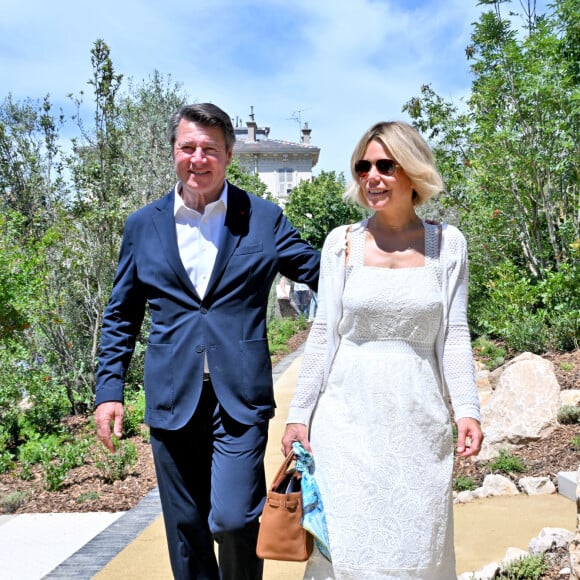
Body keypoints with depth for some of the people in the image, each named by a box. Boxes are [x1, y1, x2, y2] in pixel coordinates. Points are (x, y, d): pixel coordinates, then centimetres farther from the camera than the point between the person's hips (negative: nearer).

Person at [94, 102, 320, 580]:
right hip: (172, 400, 2)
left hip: (240, 397, -2)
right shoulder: (143, 225, 7)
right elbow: (121, 316, 12)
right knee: (186, 529, 12)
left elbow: (321, 274, 4)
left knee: (233, 519, -9)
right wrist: (109, 388, 5)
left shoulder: (264, 218, 2)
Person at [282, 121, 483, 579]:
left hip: (419, 417, 1)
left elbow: (455, 336, 2)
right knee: (346, 542, 4)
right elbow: (322, 334, 3)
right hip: (348, 415, 0)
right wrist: (299, 414, 2)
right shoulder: (342, 242, 1)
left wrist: (468, 409, -8)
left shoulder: (447, 244, 2)